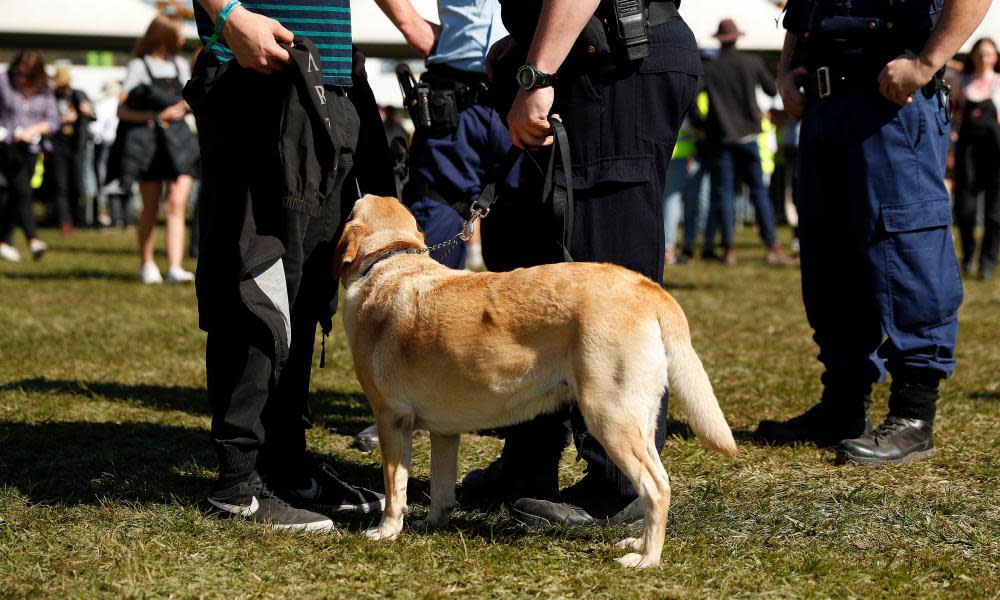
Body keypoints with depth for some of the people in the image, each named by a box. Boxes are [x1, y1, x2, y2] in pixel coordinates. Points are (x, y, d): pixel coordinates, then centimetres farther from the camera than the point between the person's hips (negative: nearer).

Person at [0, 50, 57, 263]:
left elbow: (53, 121, 6)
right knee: (22, 190, -17)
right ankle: (32, 239, -22)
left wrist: (34, 129, -12)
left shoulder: (44, 92, 6)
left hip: (31, 148, 4)